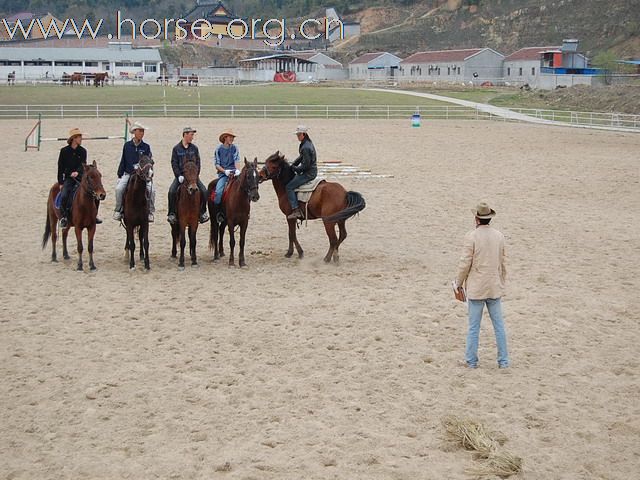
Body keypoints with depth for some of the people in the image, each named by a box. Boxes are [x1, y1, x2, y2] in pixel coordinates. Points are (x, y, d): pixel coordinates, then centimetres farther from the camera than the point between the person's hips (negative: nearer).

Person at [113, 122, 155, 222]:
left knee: (151, 190, -23)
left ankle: (150, 212, -8)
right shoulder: (127, 145, 5)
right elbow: (123, 161, 10)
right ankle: (118, 210, -6)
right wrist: (119, 175, 8)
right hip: (128, 174, 0)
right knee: (119, 188, -23)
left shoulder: (146, 147, 4)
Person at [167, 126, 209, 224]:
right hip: (180, 175, -1)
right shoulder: (176, 149, 3)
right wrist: (179, 176, -14)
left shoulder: (194, 148, 9)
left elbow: (197, 163, 7)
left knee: (204, 191, -17)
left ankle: (202, 212, -1)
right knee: (172, 191, -24)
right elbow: (174, 164, -1)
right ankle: (172, 214, -12)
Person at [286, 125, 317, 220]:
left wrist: (296, 169, -9)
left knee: (289, 187, -9)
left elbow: (305, 165, -24)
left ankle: (296, 211, -15)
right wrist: (292, 166, 10)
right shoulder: (307, 143, 10)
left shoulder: (306, 148, -24)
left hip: (308, 173, -11)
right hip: (312, 172, 11)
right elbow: (301, 157, 20)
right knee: (291, 179, 26)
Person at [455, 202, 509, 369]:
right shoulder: (499, 236, 1)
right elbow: (502, 264, 9)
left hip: (476, 288, -4)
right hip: (495, 288, 4)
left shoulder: (471, 237, -13)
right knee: (499, 324, 10)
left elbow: (465, 263, -12)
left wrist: (459, 282, 2)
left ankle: (471, 360, 13)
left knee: (474, 326, 5)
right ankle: (503, 360, 14)